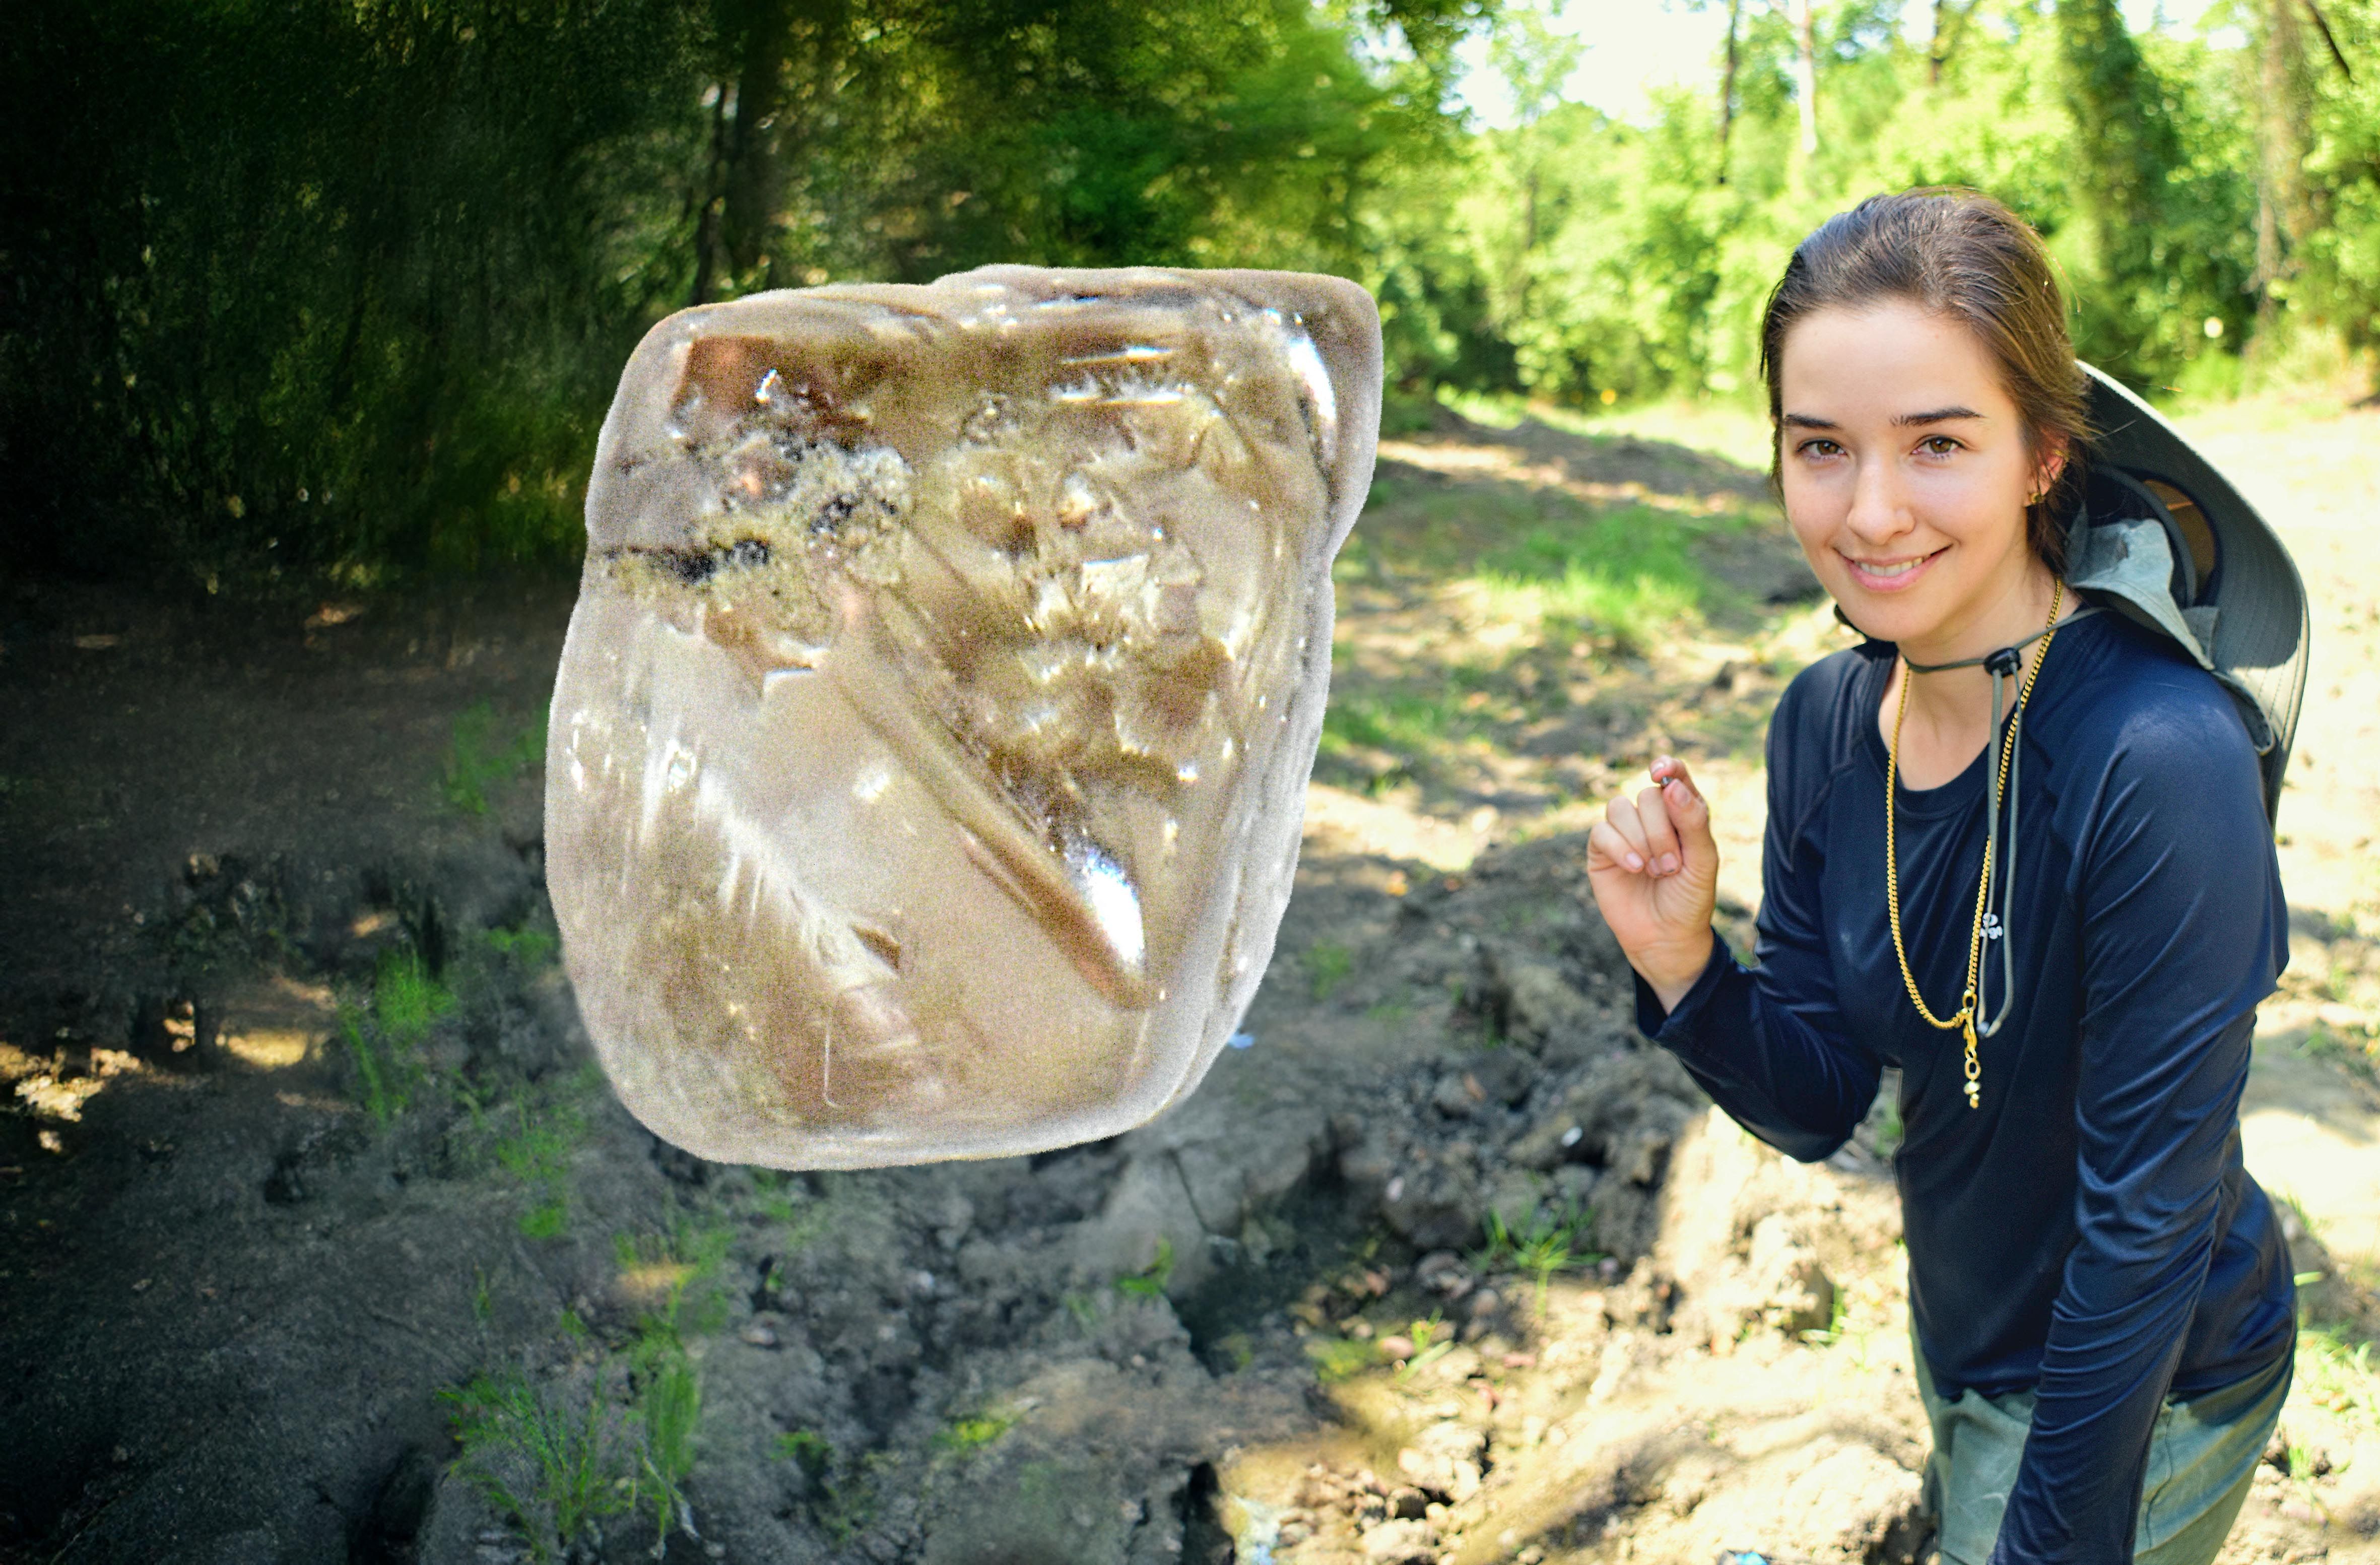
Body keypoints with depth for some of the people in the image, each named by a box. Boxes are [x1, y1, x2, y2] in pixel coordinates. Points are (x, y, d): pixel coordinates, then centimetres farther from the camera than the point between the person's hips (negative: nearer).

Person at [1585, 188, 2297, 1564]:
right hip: (1961, 1329, 6)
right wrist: (1682, 964, -22)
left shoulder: (2161, 762, -31)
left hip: (2144, 1393, -6)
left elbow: (2150, 1216, -25)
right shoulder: (1829, 722, -10)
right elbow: (1818, 1104, -4)